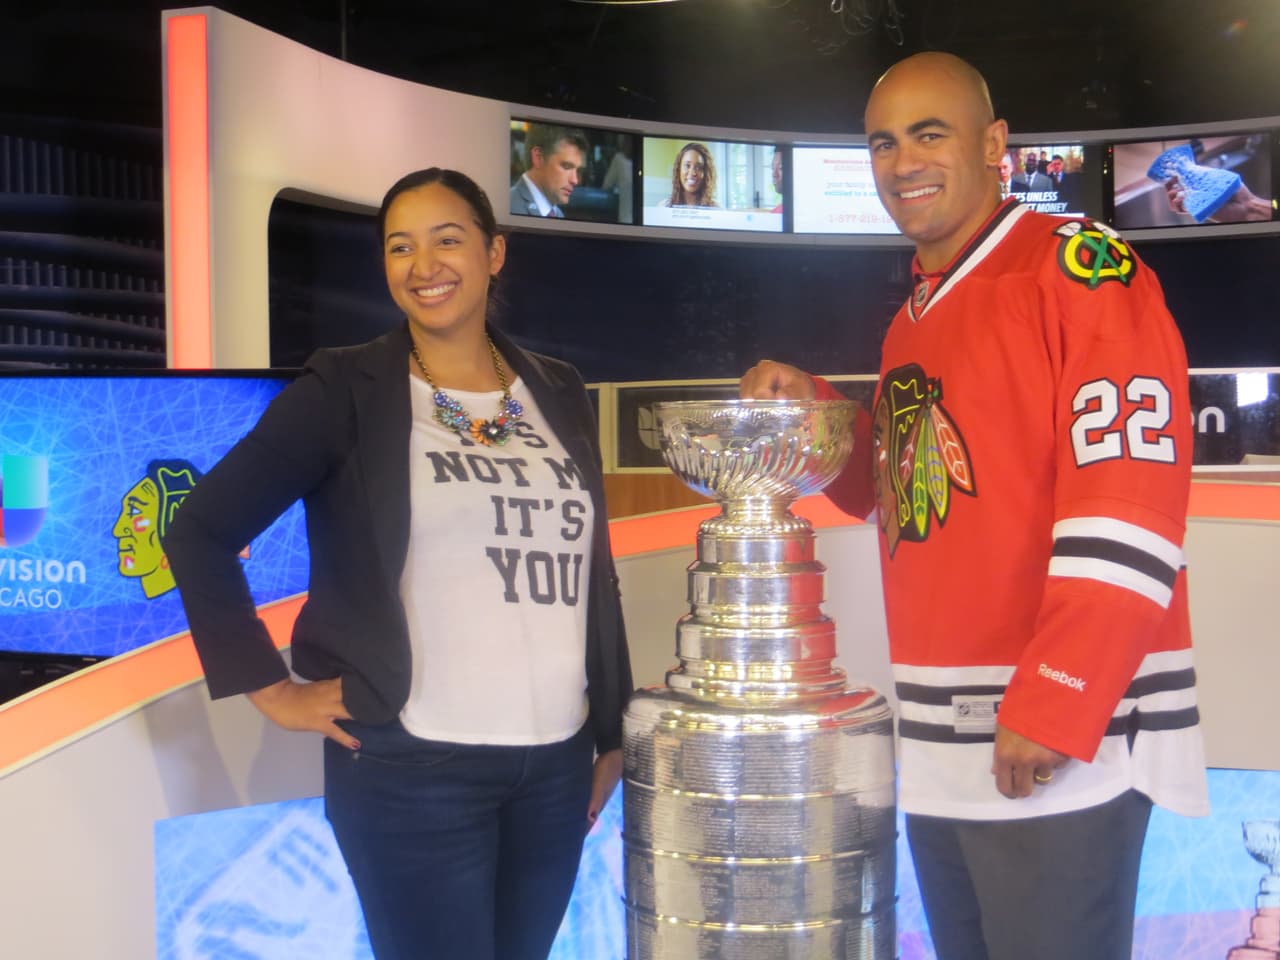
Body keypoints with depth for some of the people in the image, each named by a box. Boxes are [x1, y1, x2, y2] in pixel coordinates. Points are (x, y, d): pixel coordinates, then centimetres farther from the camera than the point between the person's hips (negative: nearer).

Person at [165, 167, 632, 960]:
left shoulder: (560, 394, 9)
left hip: (557, 761, 5)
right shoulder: (345, 390, -4)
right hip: (412, 766, -4)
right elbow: (201, 532, -5)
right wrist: (270, 687, -7)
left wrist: (613, 733, 14)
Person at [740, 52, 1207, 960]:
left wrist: (1058, 702, -22)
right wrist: (807, 408, 7)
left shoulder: (1080, 266, -8)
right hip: (937, 746, 8)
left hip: (1061, 744, -8)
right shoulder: (910, 323, 17)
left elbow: (1128, 492, -18)